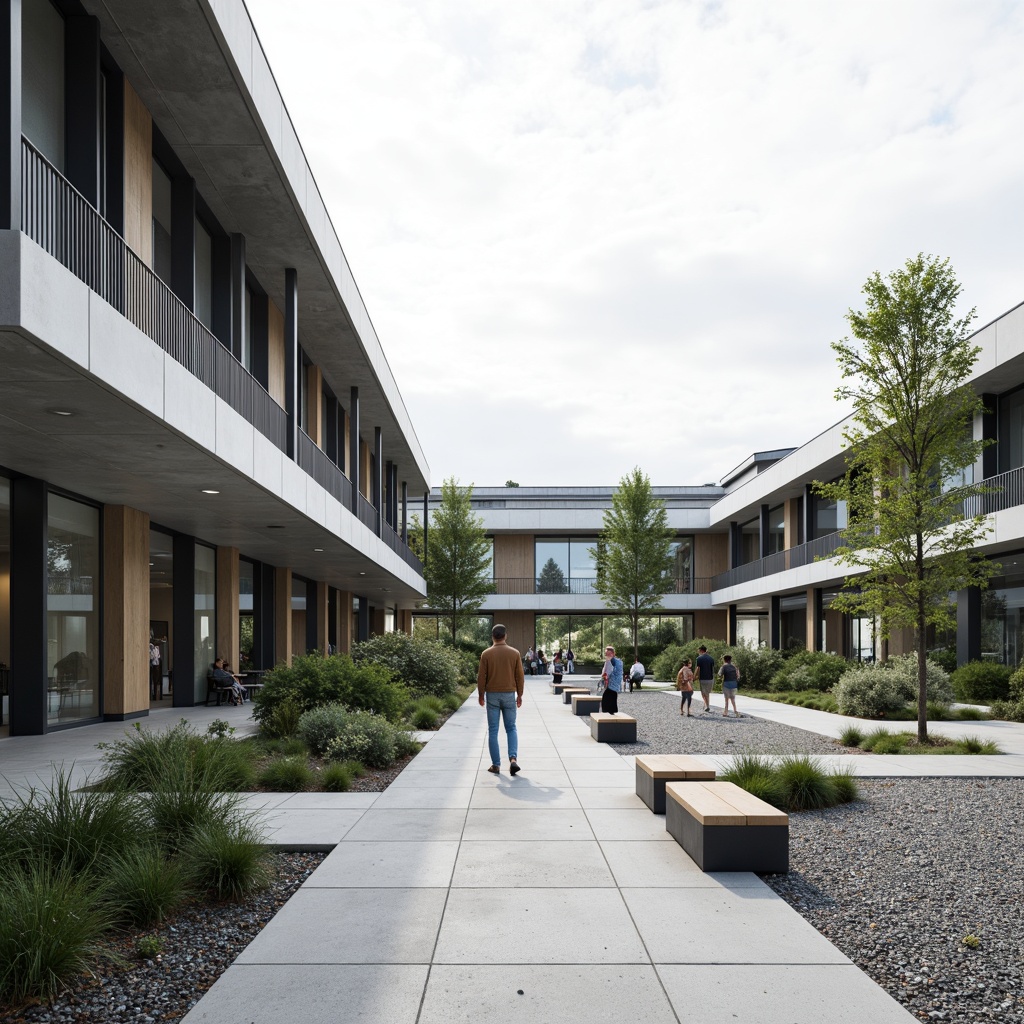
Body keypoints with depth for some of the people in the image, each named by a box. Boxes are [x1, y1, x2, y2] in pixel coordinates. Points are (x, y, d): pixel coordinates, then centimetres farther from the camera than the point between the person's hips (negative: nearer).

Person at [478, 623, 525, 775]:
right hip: (509, 694, 1)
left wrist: (481, 695, 8)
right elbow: (520, 676, 1)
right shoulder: (515, 653, -3)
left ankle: (496, 765, 7)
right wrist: (519, 695, 11)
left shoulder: (486, 654, -6)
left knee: (493, 731, 6)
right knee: (511, 728, 11)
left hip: (492, 695, -1)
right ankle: (513, 758, -9)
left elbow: (481, 677, -4)